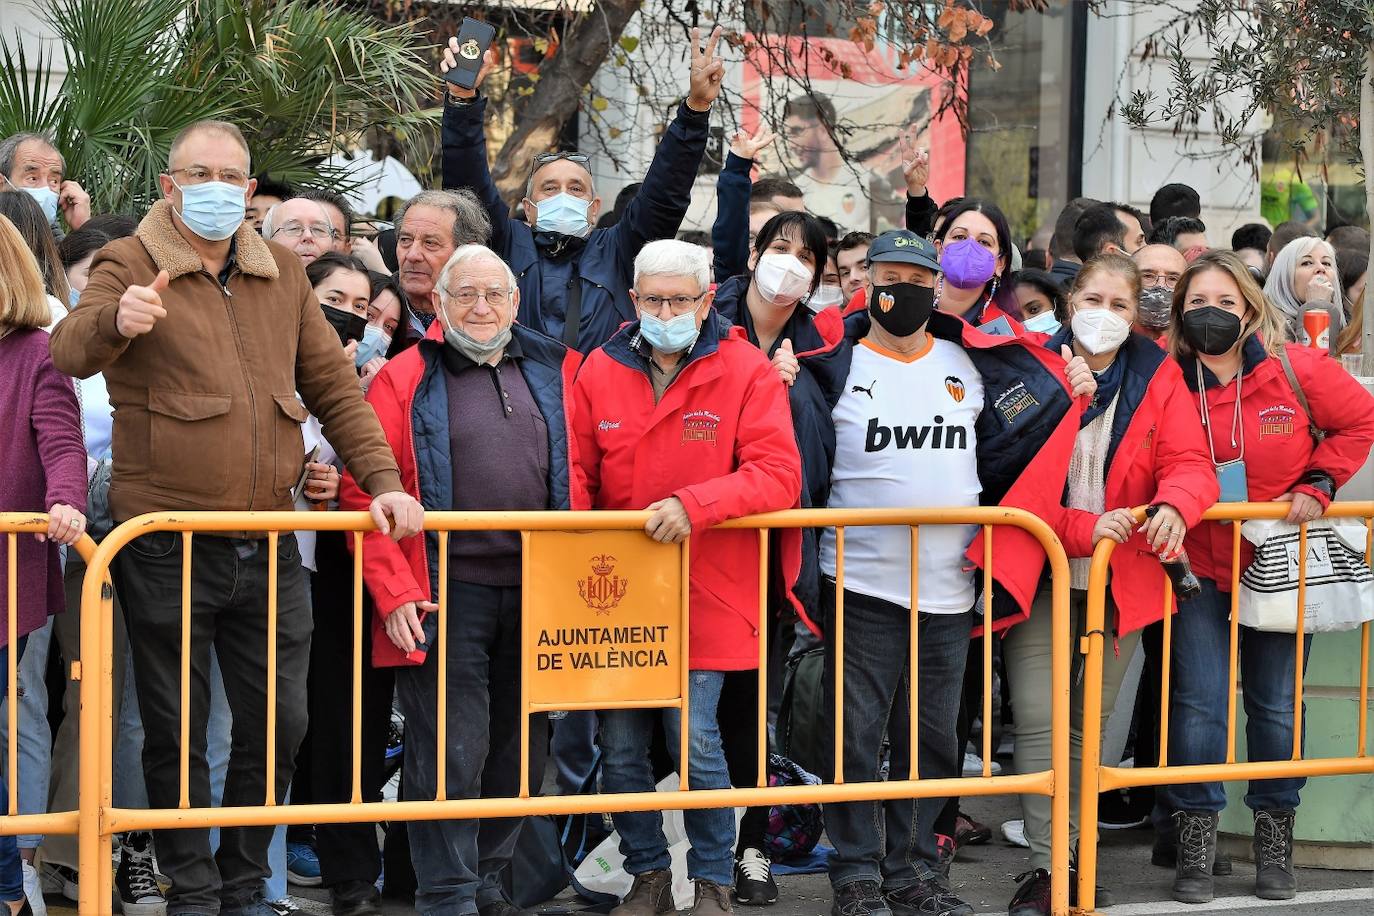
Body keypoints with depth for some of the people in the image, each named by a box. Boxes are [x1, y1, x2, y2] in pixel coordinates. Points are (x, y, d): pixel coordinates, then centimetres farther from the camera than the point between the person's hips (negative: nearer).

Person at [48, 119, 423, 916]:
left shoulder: (283, 275, 13)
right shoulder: (132, 266, -3)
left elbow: (334, 386, 15)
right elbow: (71, 352, -20)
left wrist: (383, 479, 4)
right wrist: (117, 320, -43)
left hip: (268, 544, 4)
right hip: (168, 545, -4)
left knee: (278, 724, 7)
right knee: (177, 731, 4)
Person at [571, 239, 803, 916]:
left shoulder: (747, 372, -3)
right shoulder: (601, 371, 6)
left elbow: (777, 474, -12)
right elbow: (576, 473, 9)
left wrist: (694, 504, -24)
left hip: (707, 593, -3)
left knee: (695, 739, -7)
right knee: (620, 746, 5)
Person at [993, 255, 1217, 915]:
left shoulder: (1158, 377, 3)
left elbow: (1189, 463, -5)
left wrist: (1175, 507, -28)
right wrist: (1083, 529, -21)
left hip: (1121, 577, 3)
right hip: (1041, 573, -3)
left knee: (1090, 724, 12)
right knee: (1039, 722, -11)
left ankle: (1075, 854, 23)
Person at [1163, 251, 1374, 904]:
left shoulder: (1296, 370, -8)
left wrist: (1316, 486, -4)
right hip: (1199, 566, 0)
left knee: (1275, 705, 7)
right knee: (1199, 701, -6)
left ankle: (1275, 847, 21)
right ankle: (1195, 850, 5)